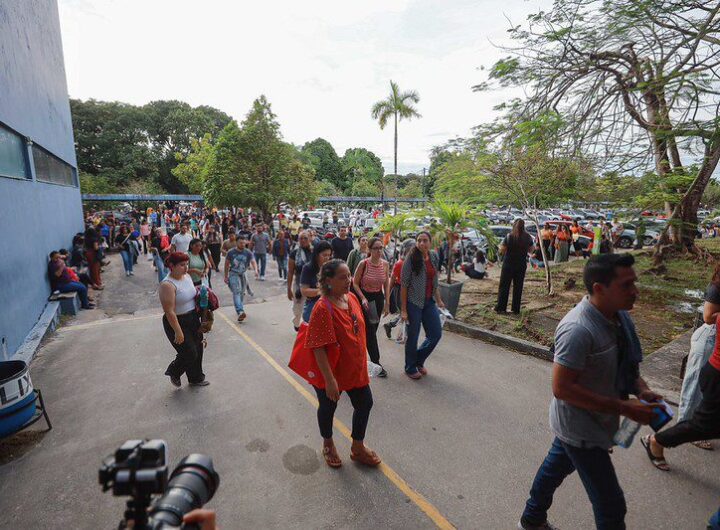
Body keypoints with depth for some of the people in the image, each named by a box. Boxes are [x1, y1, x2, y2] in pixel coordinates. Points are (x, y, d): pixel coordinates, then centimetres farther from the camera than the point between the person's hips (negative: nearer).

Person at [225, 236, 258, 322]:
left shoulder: (248, 253, -4)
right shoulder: (231, 253, -5)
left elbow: (253, 261, -18)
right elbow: (227, 264, 5)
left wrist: (256, 270, -38)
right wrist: (226, 276, 8)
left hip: (243, 274, 3)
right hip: (233, 274, -3)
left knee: (242, 293, 14)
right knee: (236, 292, -20)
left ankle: (239, 310, 35)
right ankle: (240, 312, -32)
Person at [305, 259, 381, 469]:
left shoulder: (352, 298, -4)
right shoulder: (323, 309, -27)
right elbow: (319, 348, -27)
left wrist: (362, 360, 16)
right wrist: (329, 380, -25)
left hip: (355, 368, 7)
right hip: (331, 372, -7)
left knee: (365, 404, 16)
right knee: (328, 408, 17)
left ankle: (358, 448, 40)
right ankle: (328, 445, 47)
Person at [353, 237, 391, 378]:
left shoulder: (385, 264, -3)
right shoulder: (363, 264, -16)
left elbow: (386, 285, 6)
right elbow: (355, 283, -9)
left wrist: (387, 303, 4)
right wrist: (363, 298, -19)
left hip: (378, 298, 5)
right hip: (364, 297, -5)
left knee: (373, 329, 14)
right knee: (370, 331, -3)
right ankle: (376, 363, 5)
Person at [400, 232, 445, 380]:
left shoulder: (434, 257, 4)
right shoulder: (411, 259, -13)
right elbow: (404, 284, -13)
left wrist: (438, 300, 11)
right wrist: (403, 309, -14)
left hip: (429, 302, 6)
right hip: (414, 302, -6)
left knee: (436, 334, 9)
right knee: (413, 337, 6)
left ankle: (419, 360, 33)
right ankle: (410, 368, 28)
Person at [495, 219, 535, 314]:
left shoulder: (509, 236, -14)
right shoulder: (528, 237, -4)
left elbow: (502, 250, -13)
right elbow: (530, 250, 6)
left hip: (508, 264, -3)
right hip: (521, 265, 3)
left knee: (504, 286, 6)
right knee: (518, 287, 11)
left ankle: (500, 307, 9)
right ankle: (516, 309, 16)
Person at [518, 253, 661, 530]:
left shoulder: (620, 316, -5)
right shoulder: (579, 330, -32)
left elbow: (626, 364, 10)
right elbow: (562, 388, -29)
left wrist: (642, 390, -9)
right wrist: (625, 408, -26)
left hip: (592, 421, 9)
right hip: (581, 429, -9)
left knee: (557, 466, 27)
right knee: (611, 506, 5)